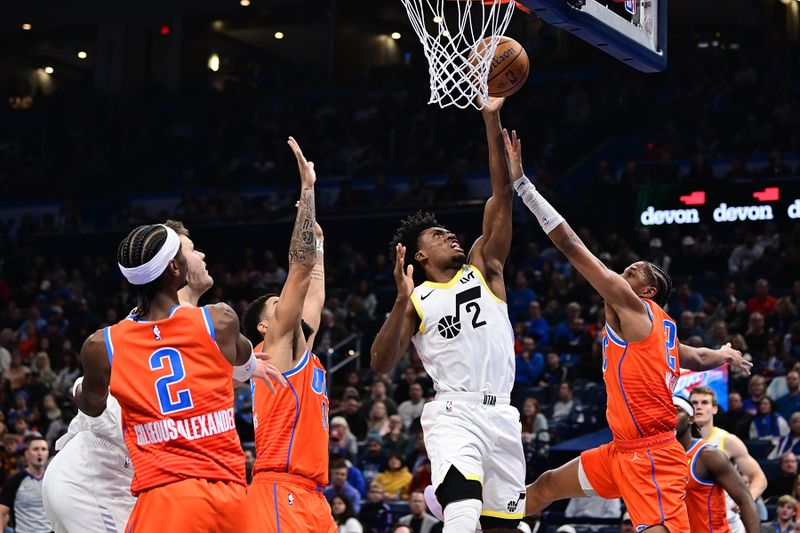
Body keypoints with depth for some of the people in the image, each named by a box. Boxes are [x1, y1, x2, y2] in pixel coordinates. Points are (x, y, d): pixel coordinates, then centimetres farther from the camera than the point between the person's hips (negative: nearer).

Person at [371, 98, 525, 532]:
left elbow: (501, 197, 7)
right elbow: (380, 365, -1)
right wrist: (401, 302, -14)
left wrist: (492, 122, 0)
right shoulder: (416, 301, 10)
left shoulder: (483, 269, 16)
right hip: (454, 414, -4)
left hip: (501, 415, 4)